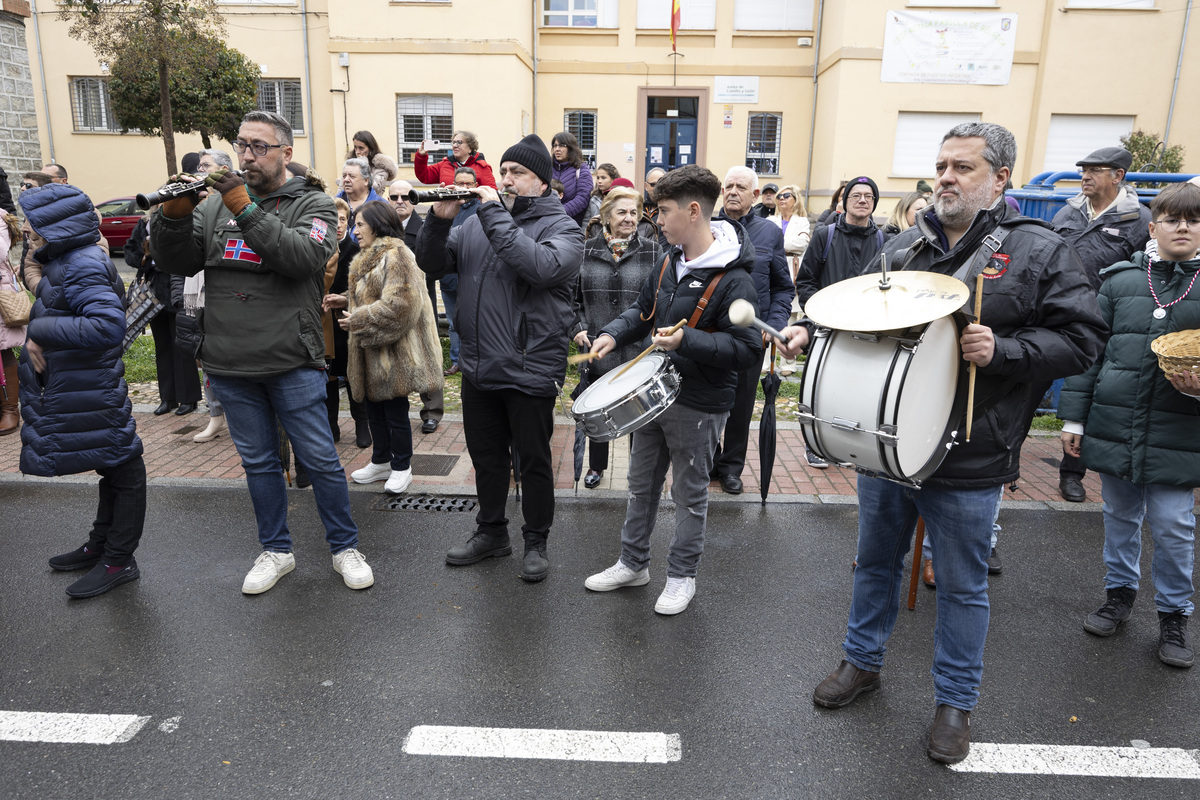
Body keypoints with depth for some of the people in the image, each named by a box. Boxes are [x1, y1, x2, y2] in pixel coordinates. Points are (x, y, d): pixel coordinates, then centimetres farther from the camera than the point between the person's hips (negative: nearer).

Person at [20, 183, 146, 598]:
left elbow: (108, 326, -32)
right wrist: (36, 340, 1)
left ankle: (118, 561, 15)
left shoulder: (83, 265, -20)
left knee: (122, 472, 3)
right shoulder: (63, 262, 10)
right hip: (70, 390, 10)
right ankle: (100, 547, 35)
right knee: (114, 470, 19)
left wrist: (40, 330, -23)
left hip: (92, 396, -10)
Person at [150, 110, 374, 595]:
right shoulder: (218, 204, 10)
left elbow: (306, 255, -20)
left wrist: (247, 210, -24)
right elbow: (177, 263, 4)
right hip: (229, 365, 4)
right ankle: (275, 551, 31)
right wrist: (173, 215, -13)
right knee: (258, 462, 15)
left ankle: (345, 547, 21)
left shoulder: (313, 204, 0)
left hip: (292, 364, -4)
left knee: (320, 459, 3)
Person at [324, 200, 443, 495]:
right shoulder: (370, 256, 17)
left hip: (393, 350, -10)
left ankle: (401, 467, 16)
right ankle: (381, 462, 31)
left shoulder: (395, 256, -16)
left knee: (395, 412, 1)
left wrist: (357, 321, -18)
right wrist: (345, 300, 9)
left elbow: (398, 305, -25)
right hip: (371, 351, 10)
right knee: (374, 409, 17)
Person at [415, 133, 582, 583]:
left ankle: (536, 542, 26)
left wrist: (496, 215, -20)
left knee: (533, 461, 8)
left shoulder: (562, 227, -5)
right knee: (486, 457, 18)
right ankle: (491, 533, 36)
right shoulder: (479, 221, 10)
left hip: (531, 371, -5)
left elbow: (539, 267, -26)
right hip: (478, 367, 6)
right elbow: (431, 264, 6)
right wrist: (439, 220, -10)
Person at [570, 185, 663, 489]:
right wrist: (577, 327, -2)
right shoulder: (587, 250, 3)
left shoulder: (652, 251, -1)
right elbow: (572, 294, 10)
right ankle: (596, 466, 35)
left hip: (639, 348, -1)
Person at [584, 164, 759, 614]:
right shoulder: (671, 261, 5)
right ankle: (633, 564, 36)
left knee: (690, 494, 10)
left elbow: (747, 349, -23)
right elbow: (645, 309, 18)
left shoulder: (733, 279, -20)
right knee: (641, 484, 18)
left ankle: (682, 576, 28)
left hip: (698, 405, -8)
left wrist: (687, 341, -30)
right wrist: (614, 334, 0)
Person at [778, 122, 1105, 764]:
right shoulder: (903, 247, 7)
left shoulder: (1040, 252, -5)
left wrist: (1001, 350, -23)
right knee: (876, 561, 19)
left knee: (962, 586, 12)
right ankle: (863, 662, 41)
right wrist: (815, 332, -3)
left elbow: (1080, 340, -8)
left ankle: (955, 701, 33)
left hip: (968, 463, -4)